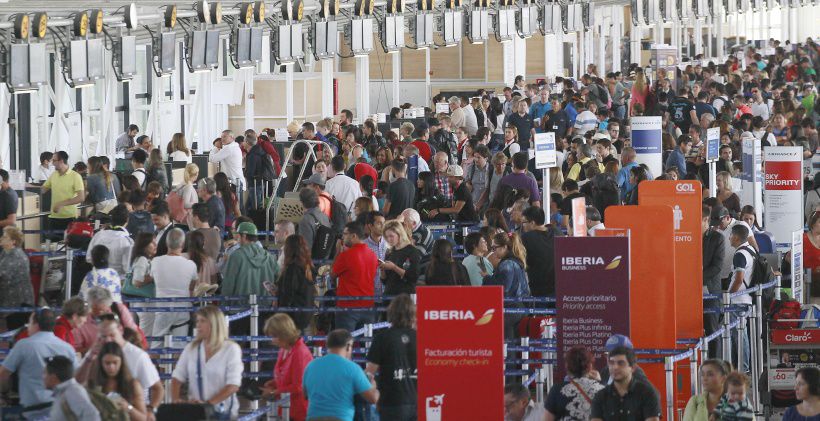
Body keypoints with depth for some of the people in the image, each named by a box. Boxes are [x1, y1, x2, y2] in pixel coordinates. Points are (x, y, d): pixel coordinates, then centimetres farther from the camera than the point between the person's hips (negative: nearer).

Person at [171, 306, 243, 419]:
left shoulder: (231, 349, -5)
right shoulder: (191, 348, 7)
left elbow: (233, 385, -14)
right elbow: (178, 377, 6)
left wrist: (208, 403, -25)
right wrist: (176, 399, -15)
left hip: (221, 413, -3)